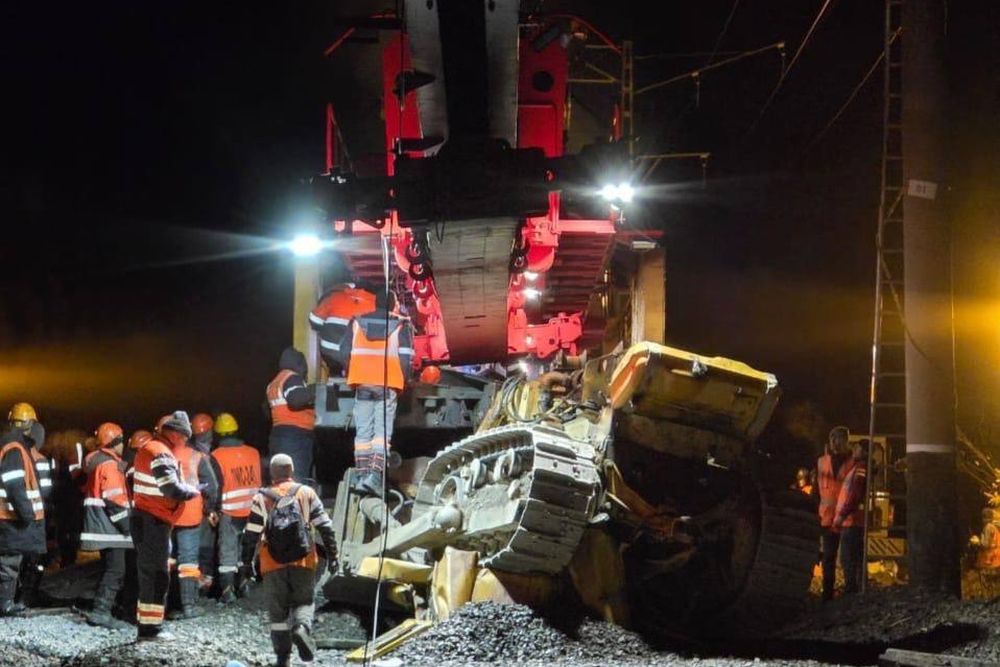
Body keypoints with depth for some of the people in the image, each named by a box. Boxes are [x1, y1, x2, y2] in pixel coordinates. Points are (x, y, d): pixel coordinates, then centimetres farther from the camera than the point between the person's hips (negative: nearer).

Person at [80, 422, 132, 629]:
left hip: (100, 525, 10)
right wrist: (126, 524, -15)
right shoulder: (110, 464, -14)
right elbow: (113, 499, -19)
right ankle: (101, 612, -18)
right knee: (115, 570, -12)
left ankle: (102, 610, 19)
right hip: (109, 526, -10)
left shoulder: (97, 461, 17)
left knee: (110, 568, 16)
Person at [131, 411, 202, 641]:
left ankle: (148, 625, 19)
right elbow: (174, 490, -25)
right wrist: (193, 491, -6)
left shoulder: (150, 448, 15)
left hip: (144, 518, 10)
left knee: (150, 573, 14)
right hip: (153, 522, -10)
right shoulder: (161, 454, -17)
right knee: (156, 574, -6)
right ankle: (151, 628, -3)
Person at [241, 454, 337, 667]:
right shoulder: (306, 493, 2)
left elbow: (251, 534, 0)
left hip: (272, 564, 0)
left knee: (278, 610, 8)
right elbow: (324, 526, 1)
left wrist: (246, 561, 7)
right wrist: (332, 554, 6)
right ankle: (302, 627, -20)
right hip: (303, 562, 0)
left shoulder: (262, 499, 1)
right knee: (304, 601, 12)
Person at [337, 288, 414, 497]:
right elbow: (406, 357, -3)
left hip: (362, 383, 2)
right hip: (388, 384, -2)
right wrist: (403, 381, 10)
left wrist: (352, 377, 18)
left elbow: (345, 352, 7)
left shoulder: (357, 322, 10)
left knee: (363, 431, 8)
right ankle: (376, 475, -18)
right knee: (382, 432, -5)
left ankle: (362, 476, 5)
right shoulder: (401, 325, 3)